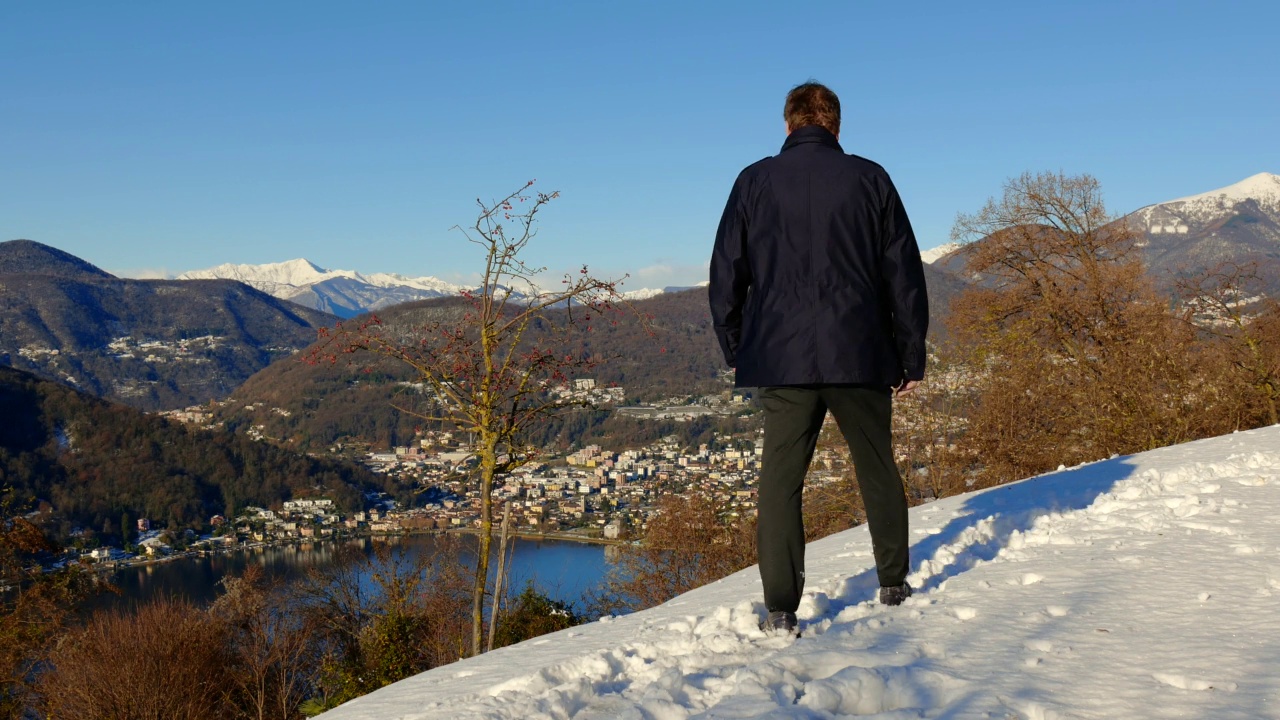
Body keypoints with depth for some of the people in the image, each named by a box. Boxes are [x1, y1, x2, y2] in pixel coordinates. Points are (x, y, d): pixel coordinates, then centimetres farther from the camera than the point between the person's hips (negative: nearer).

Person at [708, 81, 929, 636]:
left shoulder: (755, 182, 4)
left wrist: (735, 350, 17)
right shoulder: (869, 179, 3)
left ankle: (780, 608, -5)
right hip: (861, 354, 1)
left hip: (782, 356, 0)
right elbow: (904, 274, 4)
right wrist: (912, 356, 11)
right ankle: (894, 583, 28)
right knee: (877, 468, 17)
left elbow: (726, 274, 7)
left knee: (780, 479, 1)